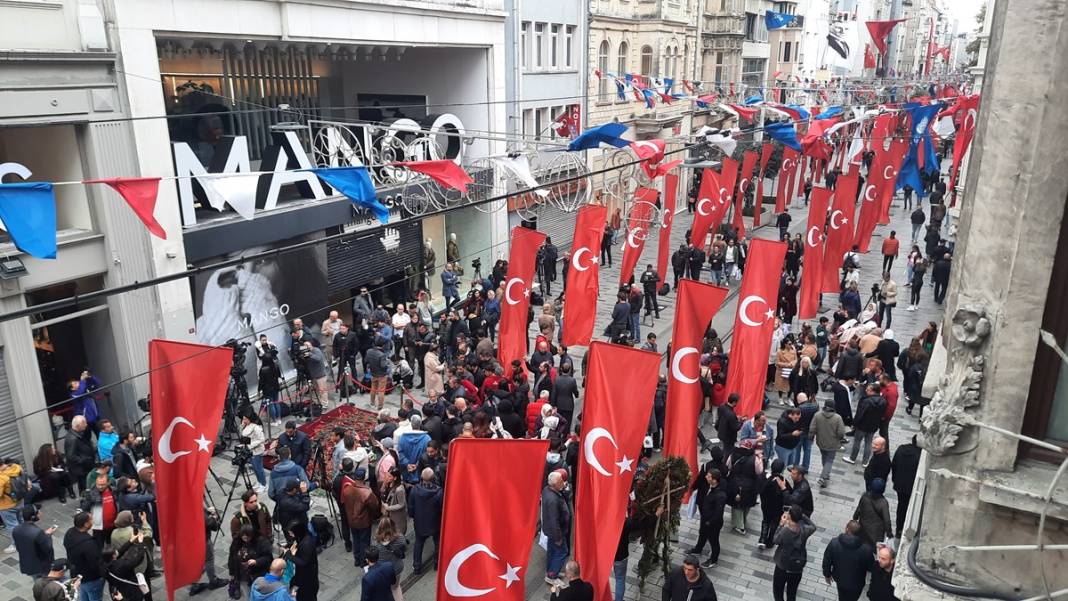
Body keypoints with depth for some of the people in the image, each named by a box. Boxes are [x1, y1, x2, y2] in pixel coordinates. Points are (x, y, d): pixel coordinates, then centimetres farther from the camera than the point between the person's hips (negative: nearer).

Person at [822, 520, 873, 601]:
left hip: (839, 578, 2)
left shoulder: (834, 543, -24)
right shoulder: (866, 549, -29)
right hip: (856, 583, -2)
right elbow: (871, 567, -12)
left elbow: (826, 561, -11)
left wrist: (827, 574, 7)